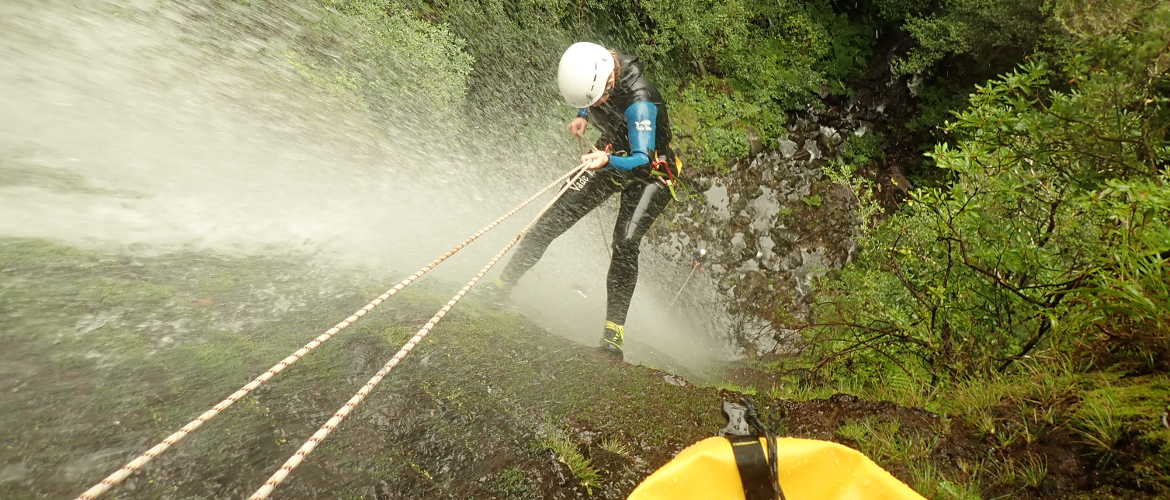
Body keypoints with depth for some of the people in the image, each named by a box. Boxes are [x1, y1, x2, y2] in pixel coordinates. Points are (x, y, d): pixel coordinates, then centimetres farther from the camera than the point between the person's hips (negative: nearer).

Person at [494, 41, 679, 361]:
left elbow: (641, 160, -42)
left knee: (625, 244, -24)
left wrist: (608, 161, -58)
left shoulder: (639, 102, -35)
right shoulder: (594, 68, -14)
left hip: (649, 173, -6)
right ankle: (501, 287, 8)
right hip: (611, 158, 6)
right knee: (551, 221, -2)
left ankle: (614, 332, -16)